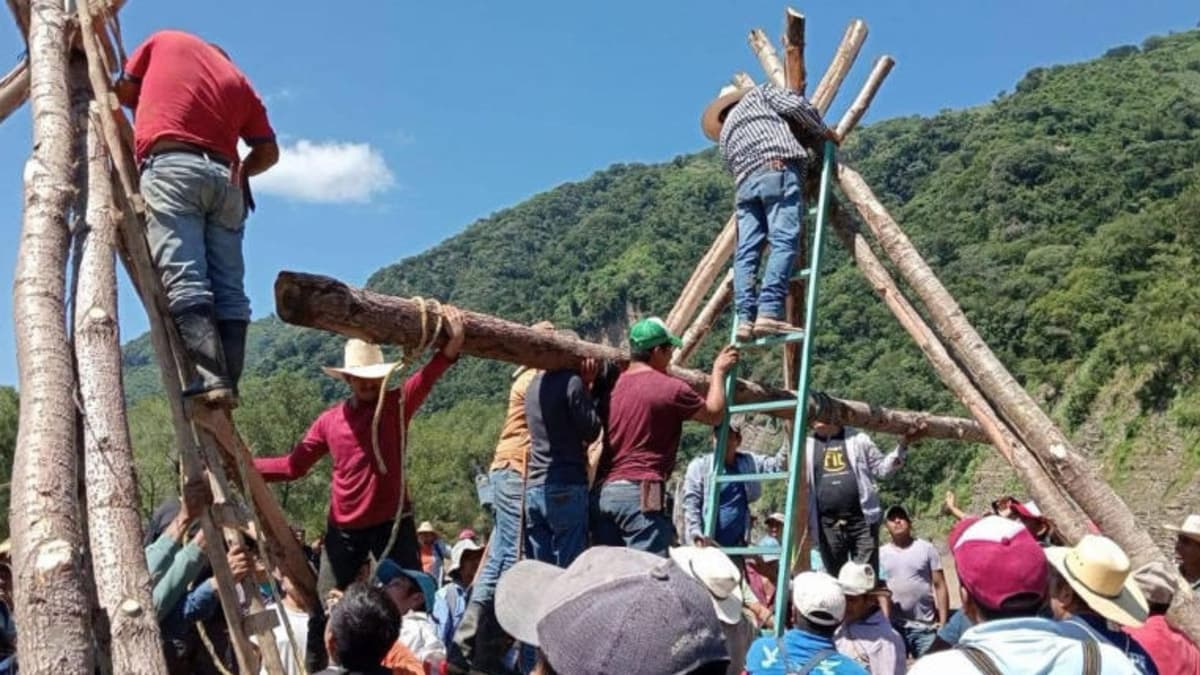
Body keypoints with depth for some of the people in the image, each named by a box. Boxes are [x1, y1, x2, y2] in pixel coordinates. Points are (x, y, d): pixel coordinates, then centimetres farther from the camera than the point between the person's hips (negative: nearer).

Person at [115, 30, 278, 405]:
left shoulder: (164, 40, 20)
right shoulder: (240, 81, 25)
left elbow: (123, 91, 24)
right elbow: (268, 152, 20)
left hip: (170, 167, -4)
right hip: (224, 177, 4)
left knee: (185, 283, -15)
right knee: (230, 291, 1)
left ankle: (210, 379, -26)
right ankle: (227, 383, -7)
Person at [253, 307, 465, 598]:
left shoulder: (396, 405, -4)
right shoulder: (329, 420, 6)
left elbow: (426, 379, -23)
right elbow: (293, 465, 12)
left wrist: (452, 347, -42)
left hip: (392, 521, -3)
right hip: (343, 527, 4)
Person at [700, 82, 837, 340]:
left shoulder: (725, 131, 34)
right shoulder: (760, 93, 24)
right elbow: (797, 105, 8)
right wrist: (823, 131, 21)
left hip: (745, 182, 5)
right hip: (778, 170, -5)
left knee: (746, 252, -1)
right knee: (784, 241, -15)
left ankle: (745, 318, -14)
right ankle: (769, 312, -30)